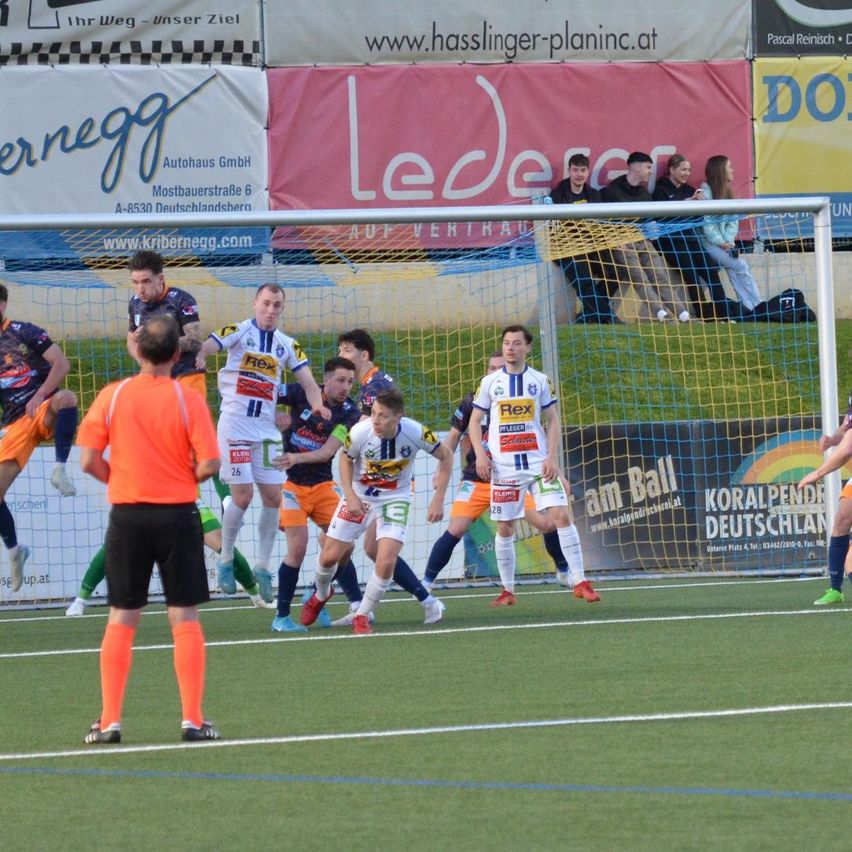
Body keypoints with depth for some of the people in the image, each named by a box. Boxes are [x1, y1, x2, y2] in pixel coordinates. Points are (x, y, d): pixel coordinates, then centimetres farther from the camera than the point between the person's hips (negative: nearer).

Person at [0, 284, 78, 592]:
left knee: (65, 399, -41)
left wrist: (40, 396, -22)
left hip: (43, 411, -4)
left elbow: (61, 364, -12)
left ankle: (59, 470, -37)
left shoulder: (25, 332, -3)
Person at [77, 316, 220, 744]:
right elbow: (209, 463, -12)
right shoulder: (188, 399, -8)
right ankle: (192, 720, 2)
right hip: (177, 515, -1)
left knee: (121, 618, 7)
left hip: (127, 515, 1)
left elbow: (89, 461, -5)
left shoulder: (112, 396, -3)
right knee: (184, 617, 5)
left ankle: (109, 721, 4)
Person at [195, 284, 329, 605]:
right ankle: (225, 561, 8)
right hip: (235, 427, -5)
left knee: (273, 496, 1)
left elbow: (308, 382, 6)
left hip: (266, 430, 5)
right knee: (242, 496, -10)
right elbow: (207, 345, -19)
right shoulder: (239, 332, -3)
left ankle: (262, 566, 12)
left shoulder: (287, 345, 10)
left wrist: (318, 404, -16)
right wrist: (199, 356, -43)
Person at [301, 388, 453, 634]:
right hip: (359, 496, 1)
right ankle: (321, 594, 37)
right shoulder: (360, 432, -24)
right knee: (329, 556, 2)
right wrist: (349, 495, -14)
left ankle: (362, 616, 5)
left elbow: (446, 456, -7)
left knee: (386, 562, -18)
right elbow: (346, 458, -2)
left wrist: (438, 500, -11)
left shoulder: (416, 432, -26)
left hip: (395, 499, -1)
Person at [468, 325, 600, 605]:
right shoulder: (490, 382, 5)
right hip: (503, 467, 1)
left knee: (561, 515, -12)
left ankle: (579, 582, -8)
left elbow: (553, 421, 6)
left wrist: (552, 457, -6)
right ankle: (507, 590, 15)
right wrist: (480, 454, -6)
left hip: (539, 463, -1)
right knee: (504, 528, 3)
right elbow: (474, 422, 9)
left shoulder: (540, 381, 5)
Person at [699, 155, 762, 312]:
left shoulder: (727, 192, 14)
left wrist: (729, 241, -9)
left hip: (724, 242, 6)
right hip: (709, 242, -6)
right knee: (740, 266, -16)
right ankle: (757, 307, -14)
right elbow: (706, 223, -14)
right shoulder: (706, 191, -8)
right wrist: (720, 243, -18)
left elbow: (733, 222, 7)